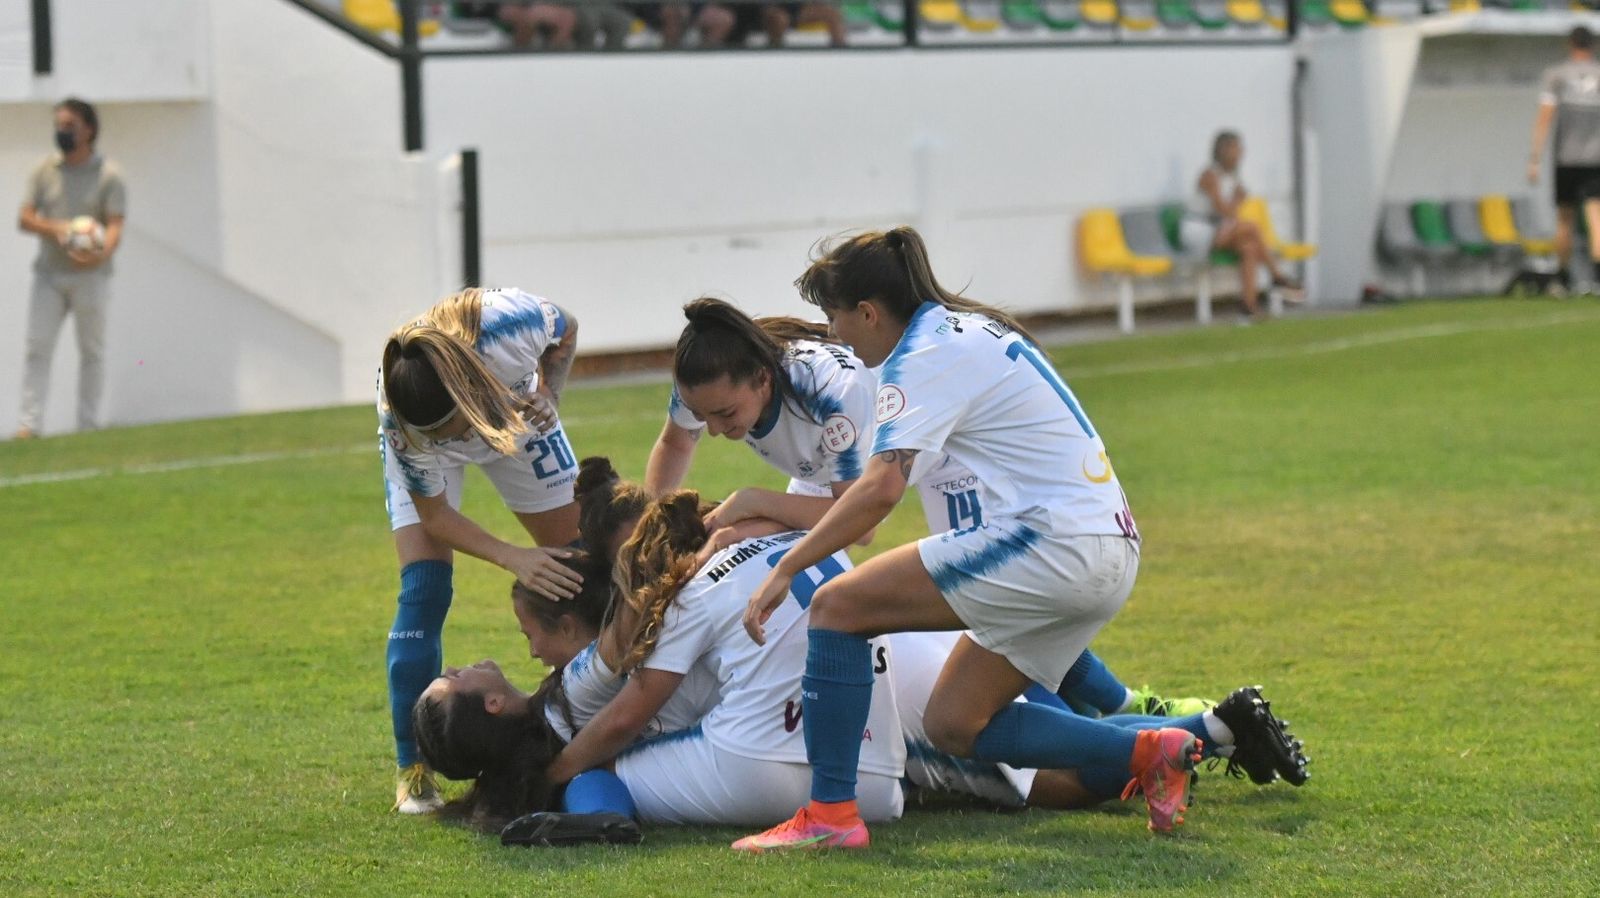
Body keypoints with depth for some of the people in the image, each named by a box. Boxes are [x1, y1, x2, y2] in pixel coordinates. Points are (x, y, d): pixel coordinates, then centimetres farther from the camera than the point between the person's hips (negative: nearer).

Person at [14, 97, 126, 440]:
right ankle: (29, 423, -8)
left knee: (91, 350, 4)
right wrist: (54, 228, -18)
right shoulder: (45, 171, 8)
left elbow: (115, 226, -12)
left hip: (90, 275, -3)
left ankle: (88, 425, 10)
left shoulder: (108, 174, -3)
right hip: (48, 273, 3)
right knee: (36, 347, -5)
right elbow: (24, 218, 3)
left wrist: (102, 253, -33)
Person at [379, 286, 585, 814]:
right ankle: (412, 771, -10)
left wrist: (548, 395, -26)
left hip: (515, 416, 3)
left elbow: (566, 332, -14)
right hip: (422, 455, -3)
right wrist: (514, 559, -38)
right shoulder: (400, 424, -41)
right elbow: (434, 515, -26)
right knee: (424, 589, -17)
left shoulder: (510, 325, -42)